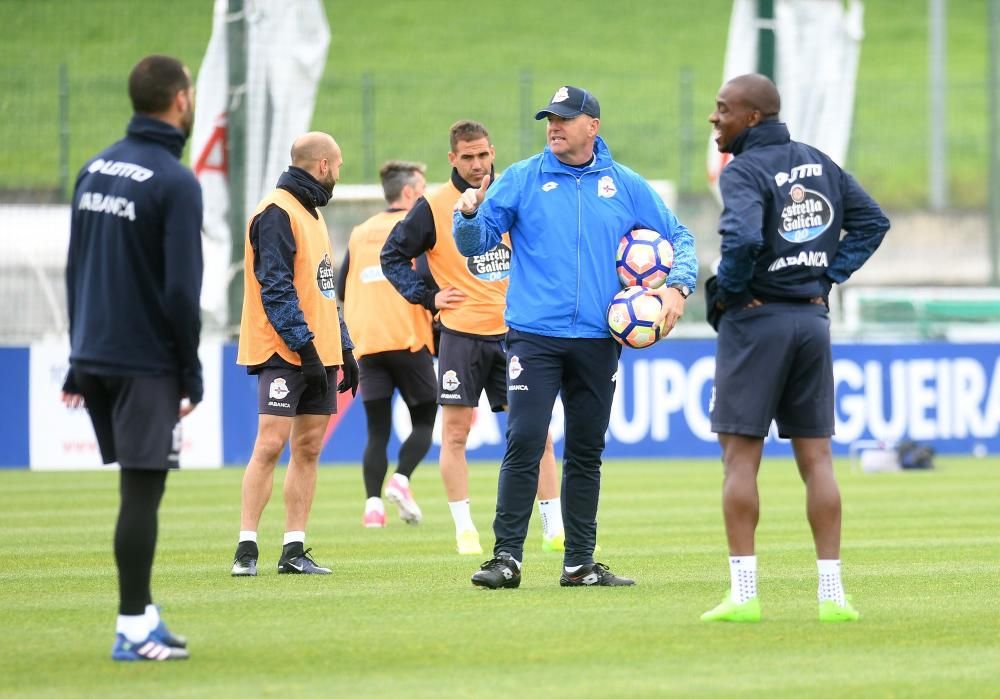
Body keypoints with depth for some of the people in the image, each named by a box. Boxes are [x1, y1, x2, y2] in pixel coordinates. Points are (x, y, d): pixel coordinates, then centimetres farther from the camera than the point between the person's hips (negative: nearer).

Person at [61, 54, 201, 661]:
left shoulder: (95, 169, 10)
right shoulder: (175, 183, -13)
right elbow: (181, 288, -16)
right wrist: (192, 372, -7)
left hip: (97, 355, 7)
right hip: (145, 361, -7)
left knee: (139, 487, 15)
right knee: (142, 491, -4)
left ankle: (142, 615, 17)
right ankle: (134, 631, -2)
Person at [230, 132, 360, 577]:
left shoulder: (311, 212, 19)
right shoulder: (277, 213, -11)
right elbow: (275, 288, -18)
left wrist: (344, 348, 18)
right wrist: (304, 345, -22)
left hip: (320, 354, 9)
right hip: (285, 355, -9)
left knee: (309, 450, 6)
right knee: (270, 445, -12)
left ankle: (294, 550, 8)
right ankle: (246, 548, -10)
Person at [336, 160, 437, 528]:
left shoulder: (360, 233, 15)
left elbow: (340, 290, 14)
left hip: (366, 342, 5)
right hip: (408, 339, -5)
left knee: (377, 430, 4)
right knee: (424, 418, 8)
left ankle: (373, 504, -9)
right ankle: (401, 479, -14)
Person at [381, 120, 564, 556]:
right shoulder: (433, 207, -2)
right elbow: (393, 256, 4)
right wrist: (427, 296, -4)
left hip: (513, 331, 2)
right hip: (461, 335, -2)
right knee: (455, 431, -1)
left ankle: (554, 526, 5)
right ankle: (464, 530, 6)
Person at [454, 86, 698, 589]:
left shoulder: (626, 186, 8)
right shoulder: (522, 180, 4)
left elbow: (678, 239, 14)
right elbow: (477, 243, 2)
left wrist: (678, 287, -4)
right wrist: (469, 215, -20)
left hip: (598, 340, 3)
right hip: (535, 336, -3)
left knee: (586, 453, 9)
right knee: (523, 444, -12)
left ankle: (580, 562, 15)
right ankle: (507, 557, -10)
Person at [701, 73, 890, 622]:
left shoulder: (744, 171, -12)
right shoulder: (818, 162, 11)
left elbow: (743, 238, -28)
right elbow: (872, 220, 13)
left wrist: (727, 290, -11)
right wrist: (829, 275, 8)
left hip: (754, 320, -6)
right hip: (813, 320, 6)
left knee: (740, 456, -2)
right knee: (816, 457, 8)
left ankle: (743, 593, -6)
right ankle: (831, 592, 5)